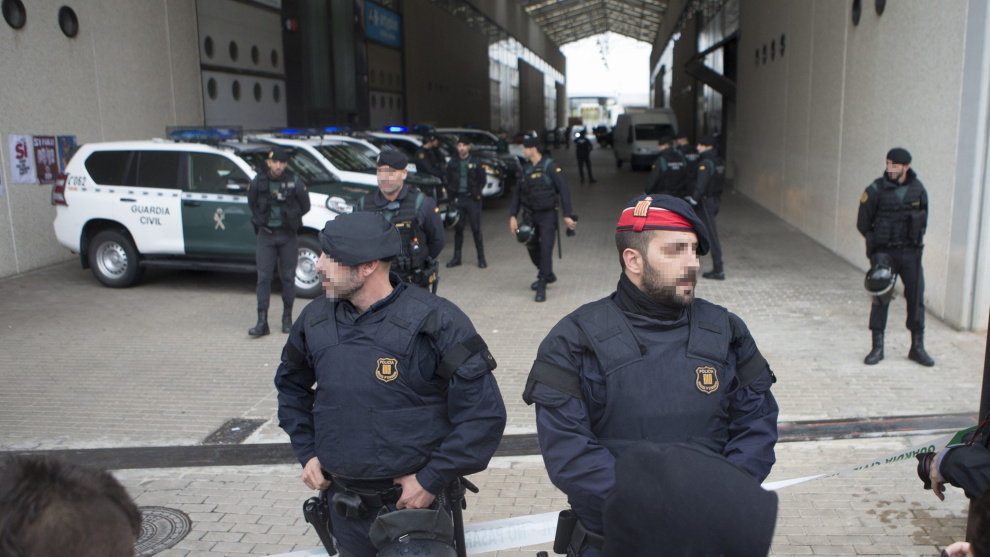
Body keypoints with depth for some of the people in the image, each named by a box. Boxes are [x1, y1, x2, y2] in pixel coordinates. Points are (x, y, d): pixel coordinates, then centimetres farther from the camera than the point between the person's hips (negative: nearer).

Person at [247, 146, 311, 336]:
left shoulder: (295, 183, -5)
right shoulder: (258, 182, -1)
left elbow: (305, 206, 7)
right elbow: (252, 204, 16)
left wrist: (291, 219, 9)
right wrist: (262, 220, 13)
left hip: (288, 236, 0)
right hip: (266, 235, 1)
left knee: (288, 276, 6)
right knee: (264, 277, -4)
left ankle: (287, 317, 19)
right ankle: (262, 322, -4)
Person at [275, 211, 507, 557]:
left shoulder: (434, 321, -18)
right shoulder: (315, 320, -2)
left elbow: (484, 414, -19)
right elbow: (291, 383, 18)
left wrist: (432, 480, -18)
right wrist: (306, 452, 8)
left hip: (415, 502, -4)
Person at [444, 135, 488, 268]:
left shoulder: (476, 163, 1)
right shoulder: (452, 163, 7)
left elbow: (483, 180, 7)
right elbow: (448, 181, 14)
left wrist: (477, 193, -2)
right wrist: (451, 194, 3)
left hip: (472, 199, -2)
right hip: (458, 199, 2)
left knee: (476, 228, -3)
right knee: (458, 229, 6)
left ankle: (481, 258, 5)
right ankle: (457, 257, 15)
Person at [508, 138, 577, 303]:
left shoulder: (550, 167, -10)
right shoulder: (526, 169, 9)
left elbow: (564, 190, -12)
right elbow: (517, 193, 14)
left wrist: (567, 215, -16)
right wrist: (512, 216, 7)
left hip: (547, 215, -6)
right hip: (529, 215, 6)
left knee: (545, 249, -9)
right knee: (532, 247, 12)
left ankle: (542, 286, -4)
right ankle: (547, 275, 34)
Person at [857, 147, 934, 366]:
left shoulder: (918, 189, 1)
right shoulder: (876, 190, -8)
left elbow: (923, 219, 13)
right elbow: (862, 223, 0)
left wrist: (916, 240, 4)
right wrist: (876, 243, -3)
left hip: (911, 252, 2)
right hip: (884, 252, -2)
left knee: (916, 297, 4)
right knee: (881, 299, -1)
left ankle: (917, 347, 16)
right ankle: (877, 347, 9)